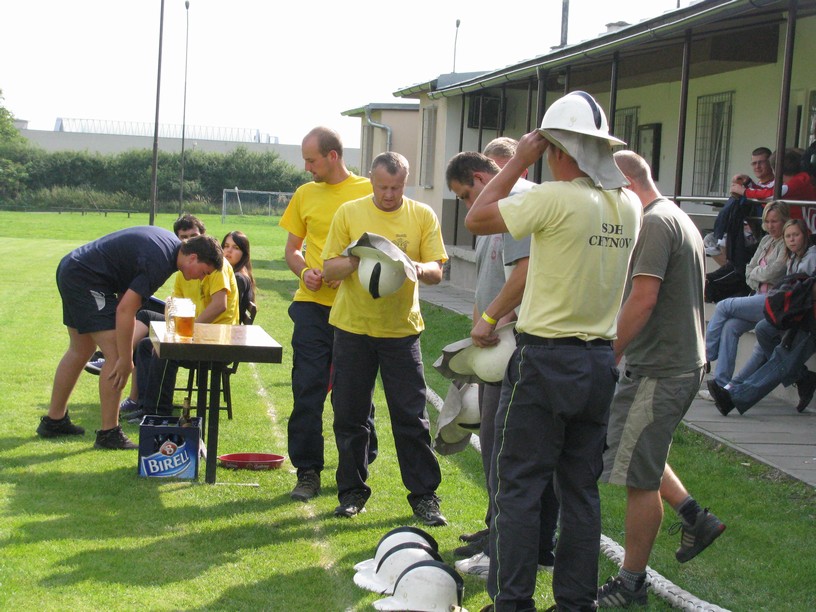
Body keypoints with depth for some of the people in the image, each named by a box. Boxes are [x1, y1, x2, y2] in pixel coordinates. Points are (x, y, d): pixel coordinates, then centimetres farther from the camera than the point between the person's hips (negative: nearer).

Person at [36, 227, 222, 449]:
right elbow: (125, 310, -27)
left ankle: (53, 421, 31)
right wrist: (126, 360, -21)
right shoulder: (159, 262, -25)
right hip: (86, 279, -11)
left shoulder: (171, 242, 5)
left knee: (81, 350, 21)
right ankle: (109, 433, -7)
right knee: (117, 354, -12)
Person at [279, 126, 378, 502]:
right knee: (308, 390, -1)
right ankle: (308, 471, 6)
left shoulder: (368, 191, -1)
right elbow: (292, 249, 17)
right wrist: (304, 271, -4)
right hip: (313, 304, 3)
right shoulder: (306, 194, 11)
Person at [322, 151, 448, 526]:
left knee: (411, 417, -1)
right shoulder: (349, 213, 2)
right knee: (350, 415, 6)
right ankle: (352, 491, 19)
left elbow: (436, 271, -1)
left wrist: (414, 268, -23)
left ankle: (424, 495, 7)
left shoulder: (422, 216, 2)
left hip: (401, 328, -1)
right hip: (353, 326, 1)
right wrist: (357, 260, -19)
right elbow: (329, 269, 1)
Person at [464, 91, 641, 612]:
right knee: (582, 489, 13)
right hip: (601, 360, 7)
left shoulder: (555, 199, -18)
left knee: (518, 485, 2)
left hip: (546, 359, -6)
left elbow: (476, 218, -7)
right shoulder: (628, 206, 3)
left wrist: (520, 161, -1)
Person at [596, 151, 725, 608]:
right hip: (684, 362, 11)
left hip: (659, 370, -11)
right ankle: (694, 516, 24)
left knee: (639, 477, -3)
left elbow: (643, 299, -24)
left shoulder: (655, 223, -16)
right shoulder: (680, 219, 16)